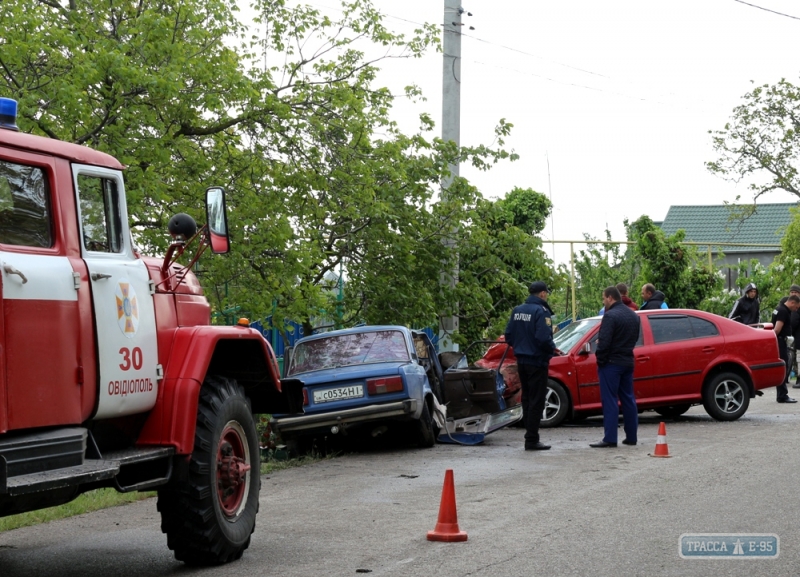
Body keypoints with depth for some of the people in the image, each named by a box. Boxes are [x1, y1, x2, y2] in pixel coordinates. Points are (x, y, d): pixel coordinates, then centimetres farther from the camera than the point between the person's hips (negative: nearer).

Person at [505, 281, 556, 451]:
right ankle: (532, 440, -3)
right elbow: (543, 338, -25)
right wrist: (552, 349, -7)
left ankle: (530, 435, 20)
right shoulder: (541, 311, -16)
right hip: (537, 362, -8)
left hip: (521, 361, 8)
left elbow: (508, 336, 8)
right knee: (536, 401, -3)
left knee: (527, 399, 15)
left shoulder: (517, 310, 7)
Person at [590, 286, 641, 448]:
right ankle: (631, 436, 16)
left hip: (612, 363, -8)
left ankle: (610, 438, -9)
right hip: (628, 362, 8)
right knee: (628, 399, 13)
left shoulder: (610, 316, -17)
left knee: (610, 401, -6)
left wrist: (600, 360, -11)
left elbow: (604, 342, -21)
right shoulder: (633, 316, 12)